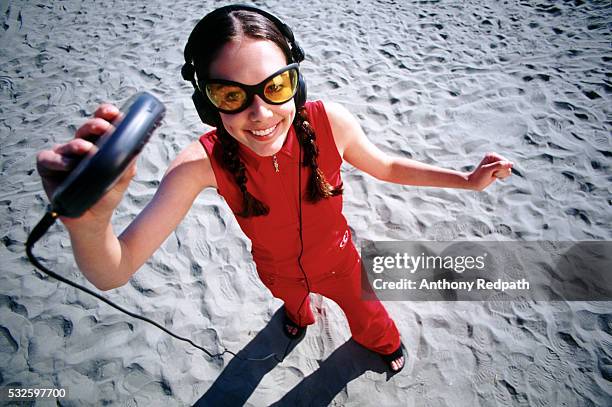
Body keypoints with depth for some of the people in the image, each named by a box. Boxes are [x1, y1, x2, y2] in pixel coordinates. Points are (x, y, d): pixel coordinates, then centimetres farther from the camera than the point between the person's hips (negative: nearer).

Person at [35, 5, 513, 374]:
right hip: (276, 269, 1)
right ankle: (301, 314, 79)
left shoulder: (330, 122, -34)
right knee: (290, 297, 37)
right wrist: (89, 222, -60)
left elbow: (386, 166, -12)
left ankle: (384, 342, 71)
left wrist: (466, 180, -15)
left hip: (337, 259, 0)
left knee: (362, 308, 31)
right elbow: (113, 274, -39)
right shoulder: (204, 162, -36)